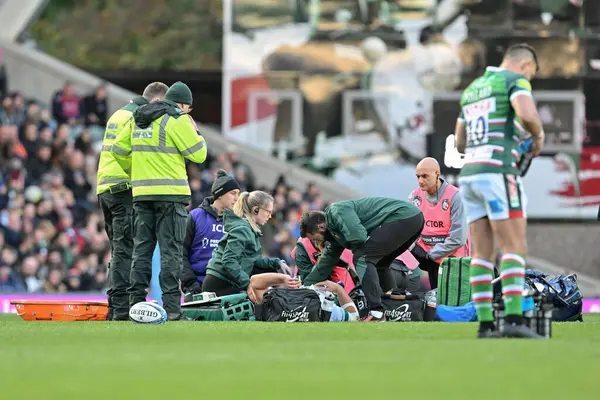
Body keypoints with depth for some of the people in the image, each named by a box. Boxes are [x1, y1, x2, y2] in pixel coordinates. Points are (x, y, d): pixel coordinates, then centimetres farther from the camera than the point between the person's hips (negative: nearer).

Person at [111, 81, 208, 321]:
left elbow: (118, 150, 16)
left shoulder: (138, 119, 14)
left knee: (141, 249, 10)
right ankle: (171, 308, -9)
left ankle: (136, 304, 8)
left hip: (141, 193, 6)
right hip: (170, 194, -6)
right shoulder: (177, 120, -8)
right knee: (171, 251, -5)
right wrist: (194, 132, 9)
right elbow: (198, 154, -8)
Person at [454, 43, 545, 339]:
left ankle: (485, 323, 1)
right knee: (515, 249, -10)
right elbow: (527, 115, -23)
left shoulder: (472, 89, 24)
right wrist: (539, 135, 1)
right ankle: (513, 320, -22)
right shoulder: (516, 80, -1)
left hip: (471, 174, 8)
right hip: (498, 173, -8)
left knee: (483, 253, 6)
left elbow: (461, 143, 28)